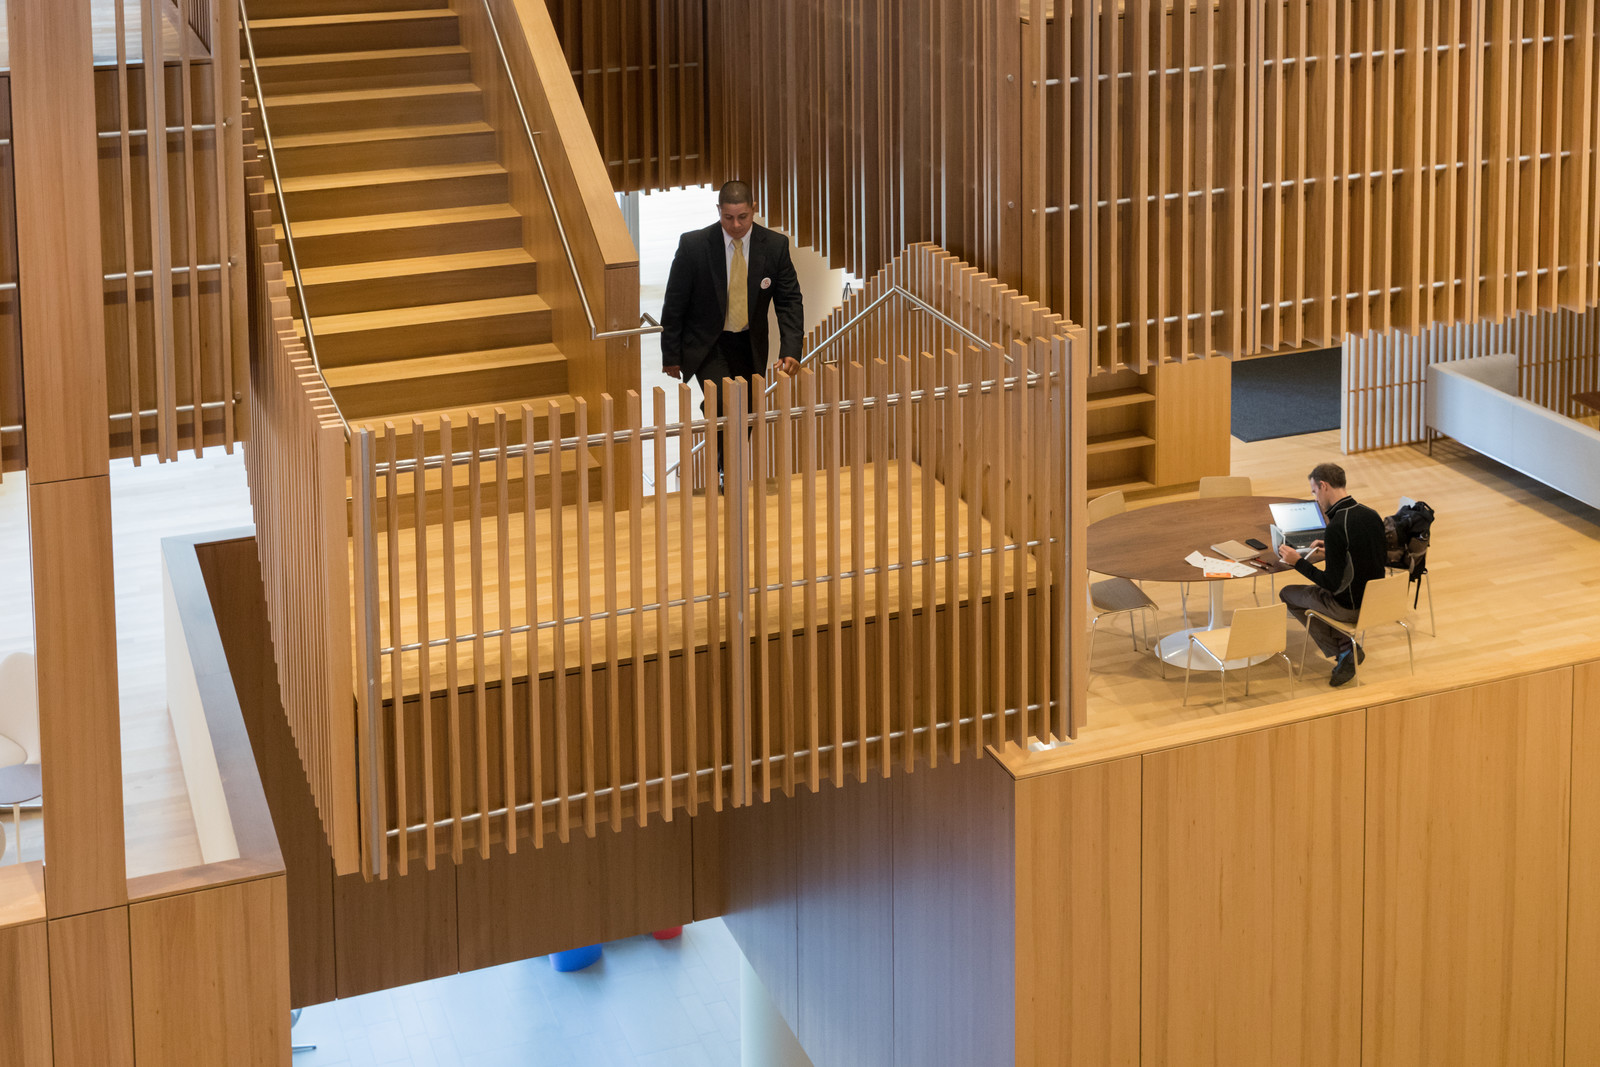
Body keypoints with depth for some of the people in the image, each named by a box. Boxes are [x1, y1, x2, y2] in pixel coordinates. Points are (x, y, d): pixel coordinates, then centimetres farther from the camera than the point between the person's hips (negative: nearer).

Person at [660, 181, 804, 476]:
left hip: (750, 345, 3)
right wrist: (671, 355, -5)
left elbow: (789, 301, -5)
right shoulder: (694, 244, -15)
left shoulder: (775, 246, -9)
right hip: (706, 344, -3)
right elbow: (674, 302, -7)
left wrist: (790, 350, -18)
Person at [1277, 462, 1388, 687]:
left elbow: (1332, 584, -23)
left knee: (1288, 594, 15)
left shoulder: (1336, 528, -26)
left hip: (1350, 608, -8)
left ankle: (1343, 650, 8)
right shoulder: (1372, 515, -1)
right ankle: (1348, 650, 15)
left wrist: (1298, 562, -11)